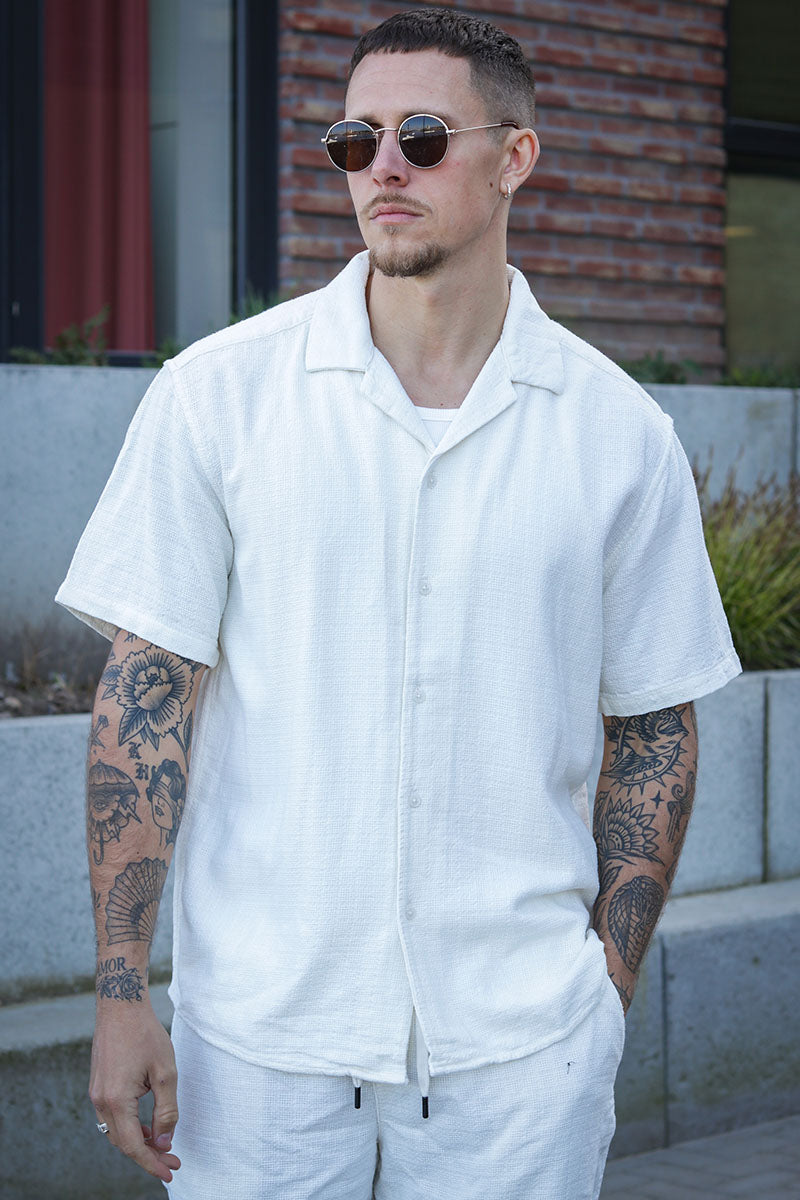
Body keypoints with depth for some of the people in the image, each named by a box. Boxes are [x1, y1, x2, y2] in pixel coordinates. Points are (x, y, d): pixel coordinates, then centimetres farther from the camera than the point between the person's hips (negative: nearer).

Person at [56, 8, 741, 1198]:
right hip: (258, 1028, 0)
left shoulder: (618, 430, 1)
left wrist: (611, 981, 4)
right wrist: (120, 989, -6)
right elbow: (145, 694, -2)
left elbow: (655, 726, 8)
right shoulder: (218, 392, -2)